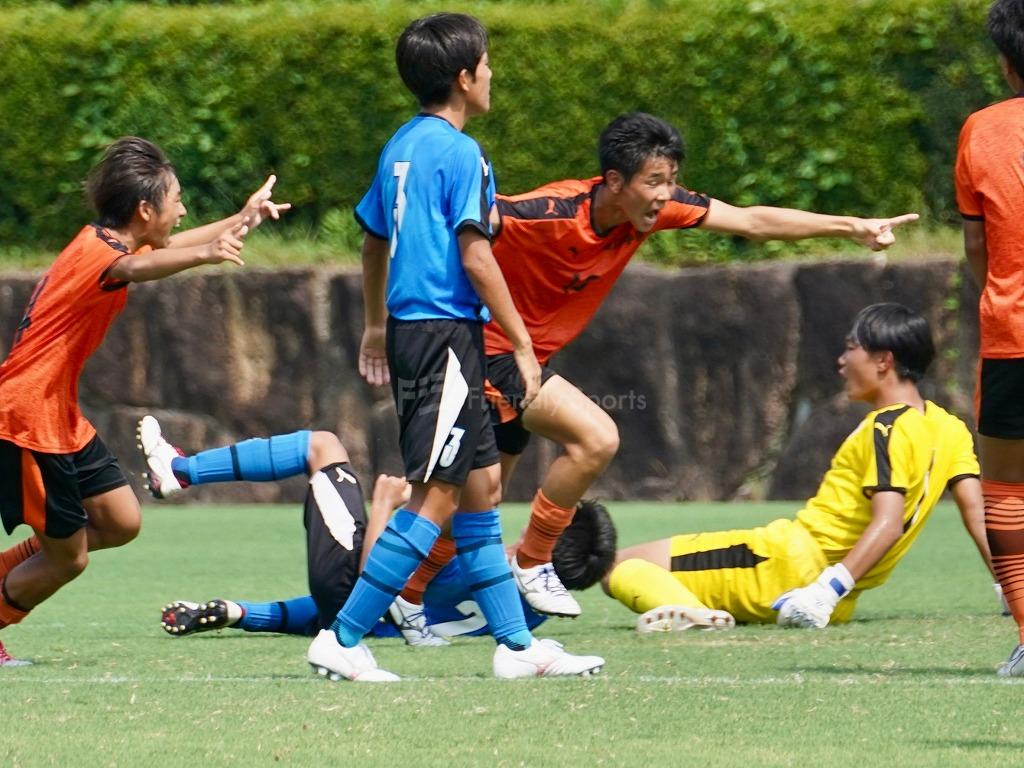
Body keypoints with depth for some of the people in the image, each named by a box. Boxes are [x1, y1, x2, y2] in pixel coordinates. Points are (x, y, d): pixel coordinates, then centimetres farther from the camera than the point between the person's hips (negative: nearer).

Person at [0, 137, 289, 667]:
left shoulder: (106, 243, 10)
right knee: (68, 557, -2)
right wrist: (206, 254, -63)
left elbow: (169, 246, 33)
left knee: (121, 522, 9)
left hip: (61, 418, 10)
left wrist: (243, 219, 39)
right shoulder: (95, 252, -20)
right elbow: (135, 269, -46)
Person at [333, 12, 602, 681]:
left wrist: (377, 325, 38)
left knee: (482, 483, 13)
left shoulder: (401, 147, 14)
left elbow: (374, 240, 24)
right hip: (447, 336, -10)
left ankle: (517, 645, 15)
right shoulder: (460, 154, -13)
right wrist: (523, 345, -12)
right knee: (437, 498, -9)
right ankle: (343, 639, -11)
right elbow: (475, 257, -17)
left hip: (411, 328, 10)